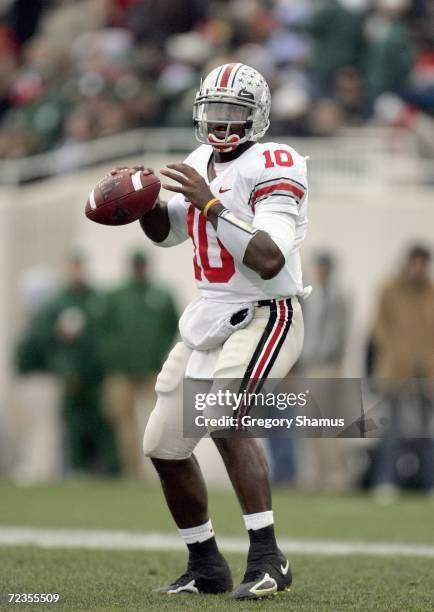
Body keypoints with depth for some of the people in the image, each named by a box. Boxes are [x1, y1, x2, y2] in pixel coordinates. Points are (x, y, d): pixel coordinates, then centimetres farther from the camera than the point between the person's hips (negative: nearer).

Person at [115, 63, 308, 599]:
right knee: (165, 444, 10)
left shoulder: (272, 168, -16)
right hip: (207, 318, 9)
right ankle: (205, 567, 24)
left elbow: (270, 261, -28)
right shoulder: (205, 161, 9)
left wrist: (209, 202, -29)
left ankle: (267, 559, -25)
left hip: (264, 318, -9)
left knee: (225, 423, -29)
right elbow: (166, 232, 25)